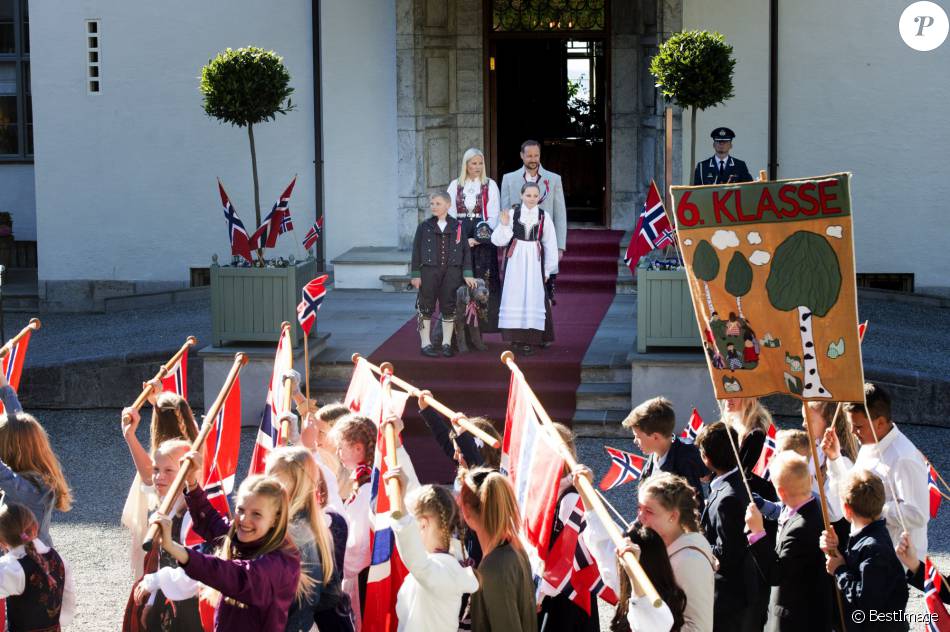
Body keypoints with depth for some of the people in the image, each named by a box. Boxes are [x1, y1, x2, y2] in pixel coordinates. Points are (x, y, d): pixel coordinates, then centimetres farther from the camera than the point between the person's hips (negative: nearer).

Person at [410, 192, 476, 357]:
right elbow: (416, 251, 3)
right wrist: (416, 274, -3)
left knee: (449, 308, 5)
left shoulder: (458, 226, 3)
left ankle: (446, 343, 15)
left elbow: (466, 250, 5)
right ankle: (426, 344, 9)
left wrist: (467, 274, -1)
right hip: (429, 271, -1)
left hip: (451, 272, 1)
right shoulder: (424, 227, 2)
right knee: (426, 307, 1)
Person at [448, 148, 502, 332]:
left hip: (483, 238, -1)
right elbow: (451, 213, 6)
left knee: (483, 280, -6)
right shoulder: (455, 185, 9)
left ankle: (483, 323, -5)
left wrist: (477, 239, -13)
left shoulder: (490, 185, 4)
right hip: (459, 239, 1)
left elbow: (493, 215, 0)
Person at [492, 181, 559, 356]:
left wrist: (548, 269, 6)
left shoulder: (543, 216, 3)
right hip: (515, 260, -1)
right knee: (515, 297, -1)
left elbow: (550, 244, 7)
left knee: (533, 298, -1)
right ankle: (516, 340, 6)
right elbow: (498, 240, -1)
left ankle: (530, 340, 4)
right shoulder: (512, 213, -1)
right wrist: (504, 225, -17)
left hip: (534, 261, 1)